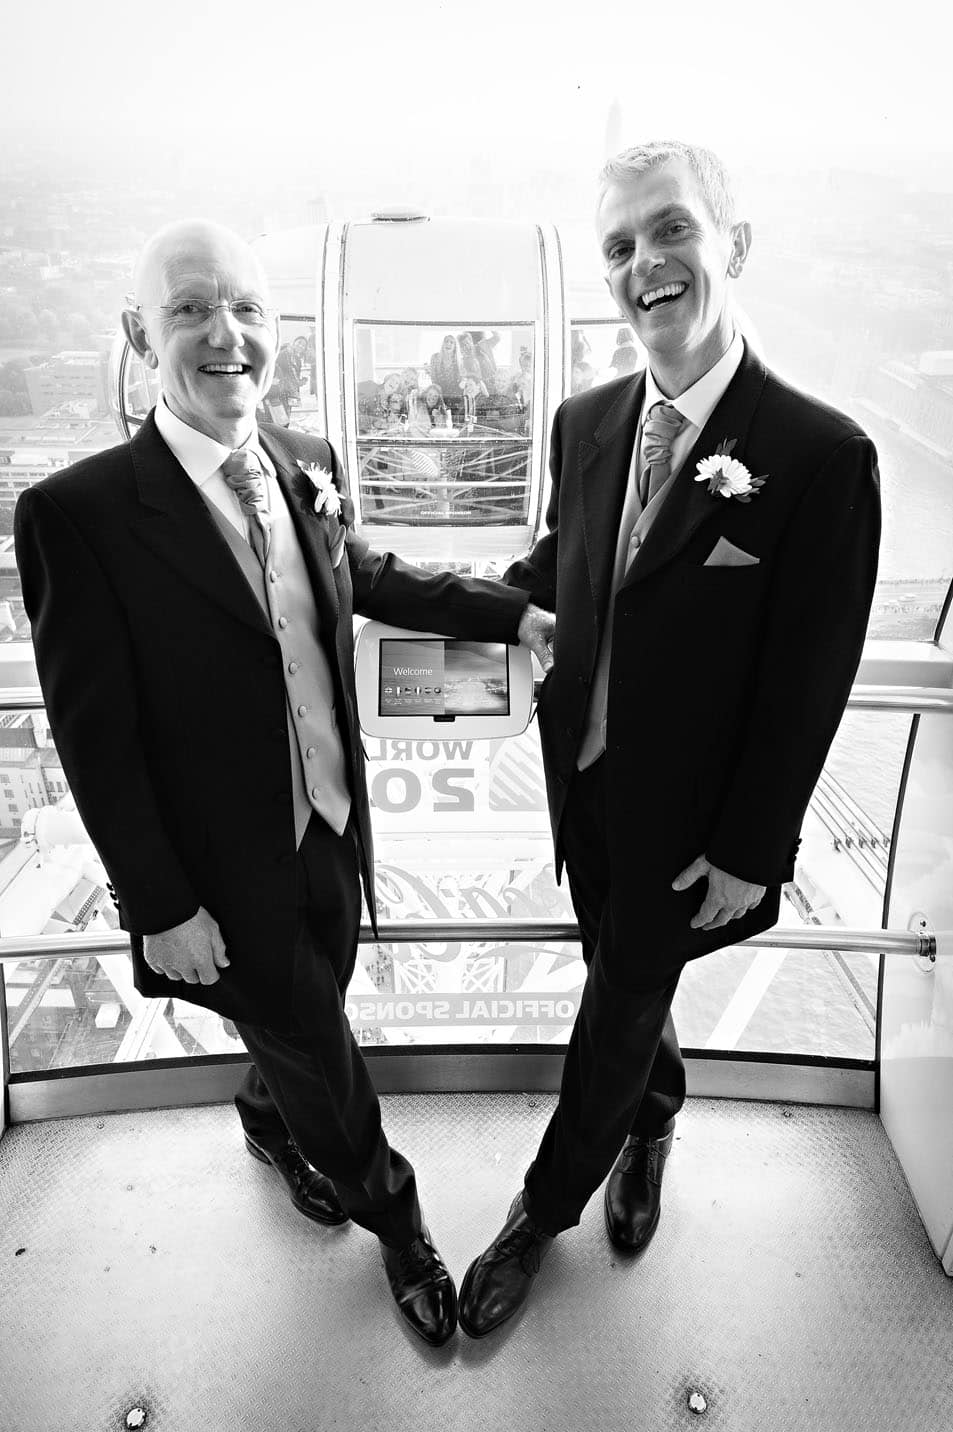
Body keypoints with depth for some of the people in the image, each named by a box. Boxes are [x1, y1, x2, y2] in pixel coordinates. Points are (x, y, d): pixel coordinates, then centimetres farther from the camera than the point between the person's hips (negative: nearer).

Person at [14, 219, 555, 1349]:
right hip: (228, 874, -5)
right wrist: (161, 908, -13)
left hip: (333, 831, 5)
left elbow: (365, 577, 14)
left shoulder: (309, 464, -4)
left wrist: (512, 613, 8)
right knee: (318, 1053, 18)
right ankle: (395, 1222, 48)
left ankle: (273, 1122, 64)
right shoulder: (79, 512, -21)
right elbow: (95, 739, -17)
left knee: (305, 1023, 28)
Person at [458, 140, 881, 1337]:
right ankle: (653, 1121, 58)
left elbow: (807, 686, -16)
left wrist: (748, 855, -11)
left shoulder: (821, 454, -19)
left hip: (684, 822, -5)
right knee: (625, 984, 25)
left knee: (616, 1012, 15)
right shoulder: (585, 421, -2)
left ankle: (544, 1210, 42)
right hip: (583, 782, 5)